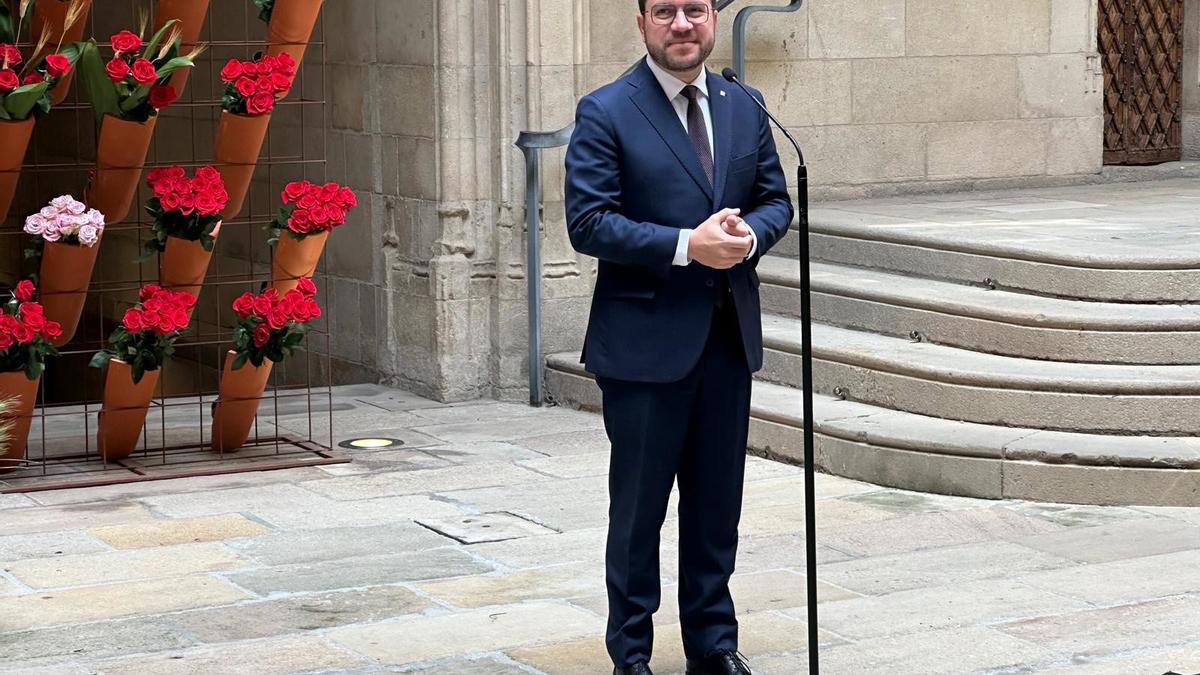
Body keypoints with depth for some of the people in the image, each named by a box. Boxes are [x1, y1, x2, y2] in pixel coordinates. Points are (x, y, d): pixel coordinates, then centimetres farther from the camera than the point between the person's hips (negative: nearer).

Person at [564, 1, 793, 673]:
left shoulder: (745, 108, 10)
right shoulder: (606, 113, -7)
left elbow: (776, 199, 13)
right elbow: (589, 222, -14)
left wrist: (750, 234, -10)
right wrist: (686, 246, -22)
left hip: (729, 336, 5)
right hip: (646, 341, -5)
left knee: (717, 503, 13)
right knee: (638, 508, 5)